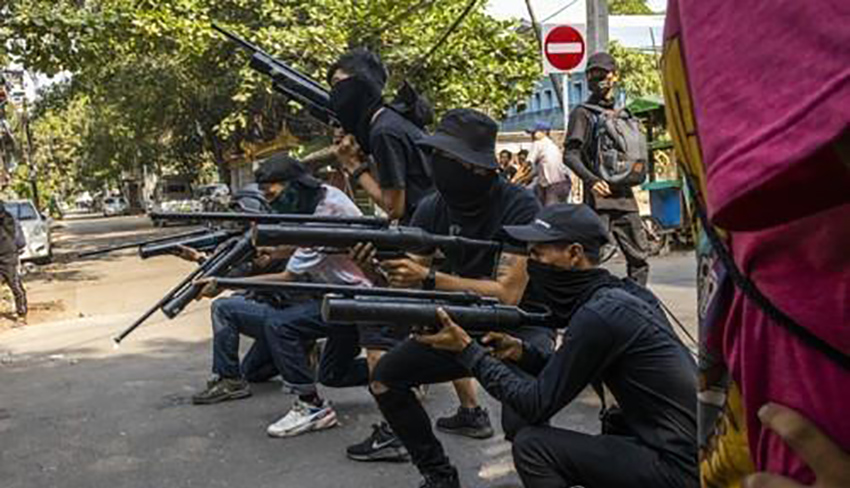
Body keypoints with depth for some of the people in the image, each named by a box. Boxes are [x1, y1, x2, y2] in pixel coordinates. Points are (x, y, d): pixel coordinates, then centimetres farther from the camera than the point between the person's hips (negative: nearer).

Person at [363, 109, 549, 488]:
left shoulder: (519, 206, -22)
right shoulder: (432, 209, -6)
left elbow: (508, 294, -29)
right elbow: (403, 280, -7)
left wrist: (428, 278, -34)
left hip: (519, 328, -6)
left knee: (520, 422, -30)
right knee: (384, 378, -5)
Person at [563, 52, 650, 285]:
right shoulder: (582, 113, 1)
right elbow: (570, 155, -9)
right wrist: (591, 179, -24)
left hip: (625, 196, 6)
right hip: (599, 197, -6)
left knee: (639, 257, 5)